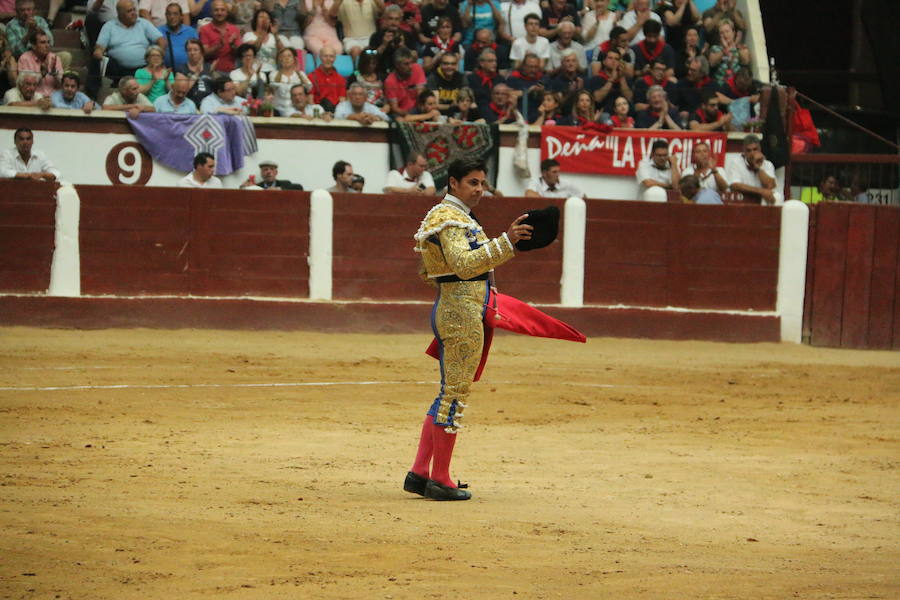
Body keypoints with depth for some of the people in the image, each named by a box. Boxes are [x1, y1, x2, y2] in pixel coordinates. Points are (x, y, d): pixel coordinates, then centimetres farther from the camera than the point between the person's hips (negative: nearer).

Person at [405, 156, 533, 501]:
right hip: (463, 313, -11)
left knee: (449, 393, 14)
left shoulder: (441, 215, 19)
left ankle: (419, 473, 14)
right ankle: (439, 480, -2)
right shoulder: (452, 220, -14)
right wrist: (506, 242, -36)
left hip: (447, 310, 11)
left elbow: (426, 270, 25)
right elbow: (464, 263, -30)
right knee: (454, 394, -6)